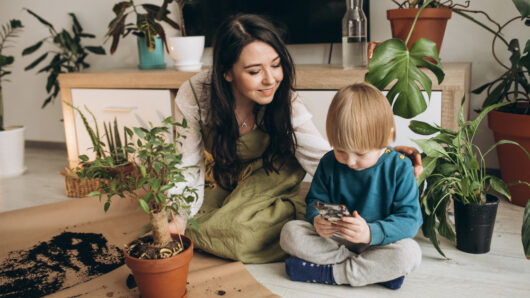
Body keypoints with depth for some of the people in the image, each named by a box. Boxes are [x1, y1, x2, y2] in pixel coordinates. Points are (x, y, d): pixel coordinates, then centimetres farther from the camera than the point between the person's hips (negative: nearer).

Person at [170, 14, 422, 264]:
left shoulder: (285, 102, -21)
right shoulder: (194, 96, -24)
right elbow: (187, 168, -15)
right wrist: (178, 218, -31)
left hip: (266, 186, -1)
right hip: (215, 186, 2)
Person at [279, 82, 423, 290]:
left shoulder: (399, 167, -12)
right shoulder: (329, 163, -3)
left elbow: (410, 219, -16)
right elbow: (315, 200, 5)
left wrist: (371, 233, -33)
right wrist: (317, 220, -21)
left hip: (377, 242, -2)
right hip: (334, 238, 3)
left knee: (410, 253, -33)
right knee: (290, 232, -21)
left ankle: (329, 272, -23)